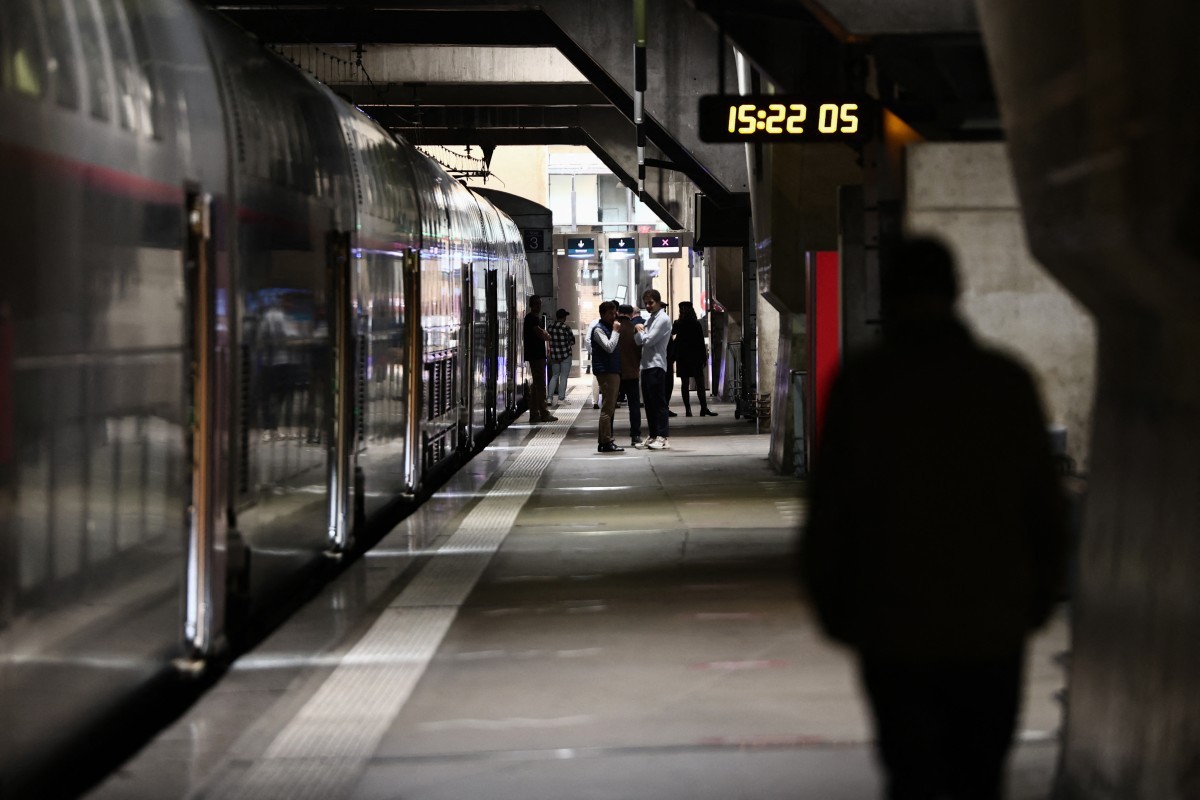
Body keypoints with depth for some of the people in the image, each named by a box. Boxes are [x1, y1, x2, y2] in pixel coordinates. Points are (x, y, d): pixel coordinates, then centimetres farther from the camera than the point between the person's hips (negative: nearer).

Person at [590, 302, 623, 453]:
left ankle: (605, 441, 15)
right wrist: (616, 331, -15)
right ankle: (606, 443, -12)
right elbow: (609, 347, -22)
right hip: (605, 372, -10)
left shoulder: (610, 327, 19)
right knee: (607, 408, -11)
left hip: (613, 371, 10)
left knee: (610, 408, 11)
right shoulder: (599, 329, -9)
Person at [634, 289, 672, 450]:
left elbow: (649, 340, -15)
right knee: (649, 402, 10)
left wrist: (640, 330, 2)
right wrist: (639, 330, -3)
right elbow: (639, 341, 17)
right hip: (647, 365, 9)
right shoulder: (650, 319, 19)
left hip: (656, 366, -9)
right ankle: (654, 436, 15)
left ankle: (663, 438, -12)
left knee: (658, 402, -10)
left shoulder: (663, 319, -9)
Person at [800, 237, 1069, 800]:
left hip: (894, 632, -2)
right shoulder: (1010, 381, -1)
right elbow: (1047, 509, 4)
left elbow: (828, 509, -6)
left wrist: (834, 611, 7)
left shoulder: (860, 384, -7)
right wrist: (1036, 603, 17)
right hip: (994, 630, 2)